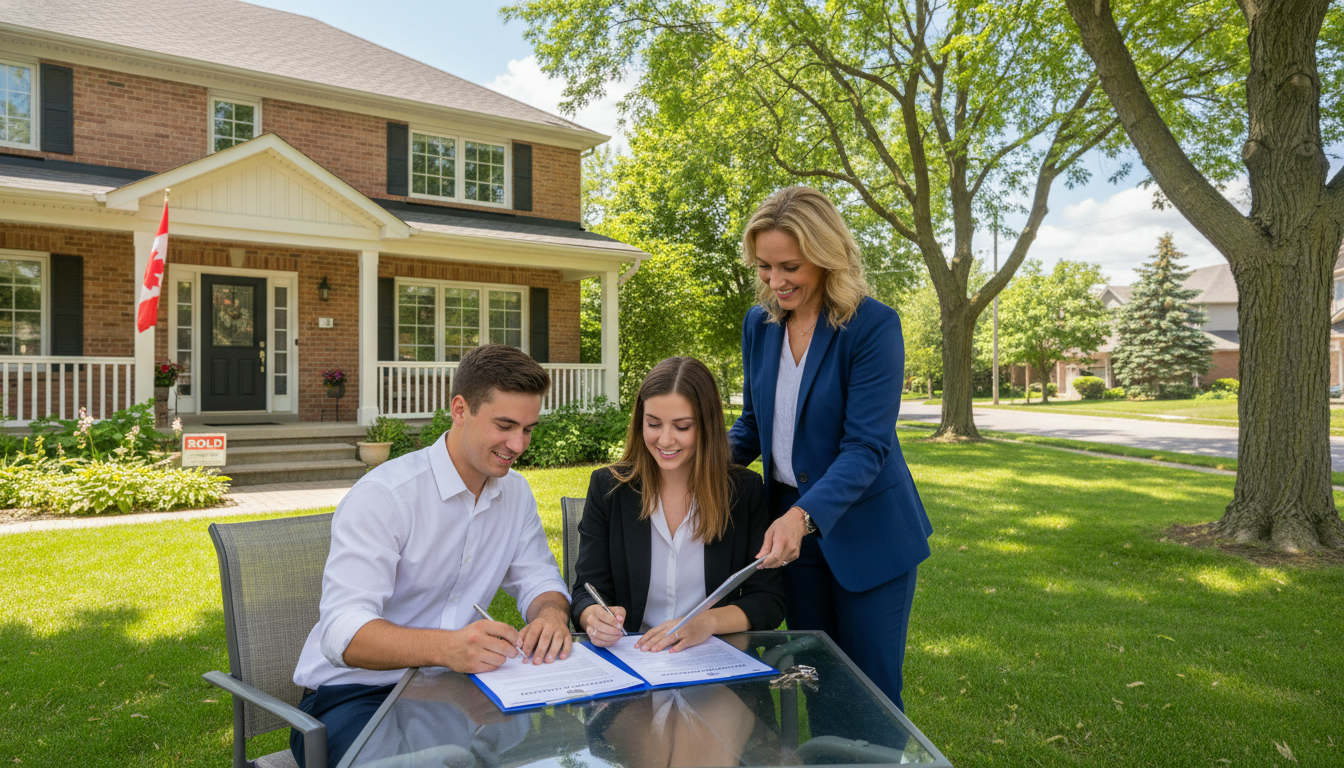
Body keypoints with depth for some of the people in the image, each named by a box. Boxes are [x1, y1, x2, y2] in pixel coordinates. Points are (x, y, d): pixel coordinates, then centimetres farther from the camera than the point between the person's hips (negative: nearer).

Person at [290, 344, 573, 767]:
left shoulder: (516, 492, 4)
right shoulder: (383, 495, -18)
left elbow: (538, 578, 10)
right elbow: (343, 632, -26)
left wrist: (551, 613, -16)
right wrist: (446, 647, -44)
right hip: (355, 691, -5)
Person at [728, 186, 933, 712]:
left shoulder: (873, 325, -16)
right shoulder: (759, 323, 2)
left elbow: (866, 447, -22)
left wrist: (804, 515, -36)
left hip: (867, 535, -5)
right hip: (792, 528, 5)